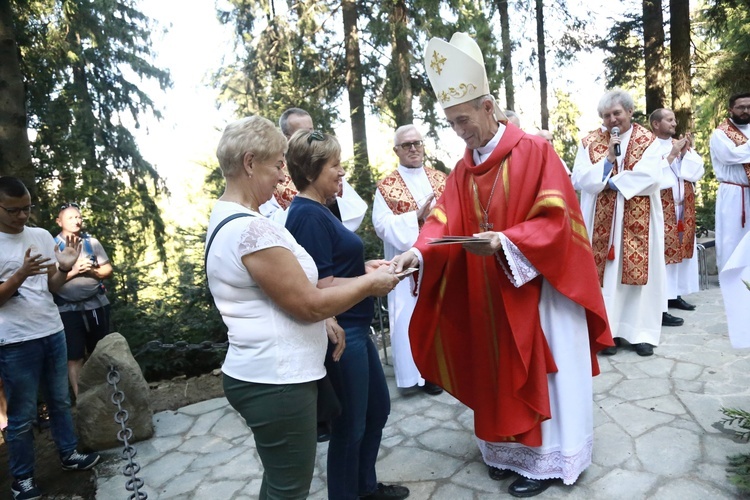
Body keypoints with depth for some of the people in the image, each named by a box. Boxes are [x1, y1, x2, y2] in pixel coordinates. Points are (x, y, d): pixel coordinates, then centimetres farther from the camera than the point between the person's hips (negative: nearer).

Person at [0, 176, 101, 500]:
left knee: (60, 400, 18)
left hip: (53, 332, 5)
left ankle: (68, 454, 33)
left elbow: (52, 287, 7)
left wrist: (64, 269, -13)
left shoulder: (42, 236, 4)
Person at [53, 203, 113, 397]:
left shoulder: (92, 242, 4)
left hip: (97, 304, 3)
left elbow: (108, 270, 4)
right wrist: (73, 271, -19)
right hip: (68, 309, -2)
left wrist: (92, 270, -14)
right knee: (74, 357, 0)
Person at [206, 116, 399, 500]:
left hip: (265, 375, 10)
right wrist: (370, 283, -7)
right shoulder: (251, 228, -23)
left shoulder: (225, 218, 10)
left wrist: (321, 324, 11)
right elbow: (309, 304, -20)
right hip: (276, 381, -10)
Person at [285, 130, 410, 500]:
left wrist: (364, 265, 5)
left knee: (377, 407, 23)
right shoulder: (308, 215, -20)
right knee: (349, 426, 9)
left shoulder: (314, 210, 9)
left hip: (353, 327, 10)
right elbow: (320, 287, -23)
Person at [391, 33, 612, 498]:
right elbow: (445, 222, -3)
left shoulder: (535, 151, -12)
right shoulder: (464, 167, 6)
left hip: (537, 288, -6)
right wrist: (418, 252, -21)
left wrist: (506, 242, -30)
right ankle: (510, 448, 33)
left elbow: (554, 220, -17)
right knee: (499, 371, 15)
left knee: (540, 374, 6)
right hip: (489, 293, 6)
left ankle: (547, 459, 24)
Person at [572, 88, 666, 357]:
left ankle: (640, 331, 12)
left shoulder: (647, 140, 3)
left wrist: (609, 183, -11)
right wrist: (608, 159, -14)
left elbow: (650, 177, -11)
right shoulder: (589, 142, 5)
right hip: (601, 222, 0)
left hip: (637, 221, 0)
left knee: (638, 270, 3)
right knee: (604, 272, 1)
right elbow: (578, 179, -6)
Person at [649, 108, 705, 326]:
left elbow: (698, 171, 8)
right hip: (660, 209, -8)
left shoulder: (681, 144, 14)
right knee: (661, 254, -10)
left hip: (683, 208, 8)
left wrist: (687, 151, -4)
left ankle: (674, 295, 23)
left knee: (679, 251, 11)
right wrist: (673, 153, -16)